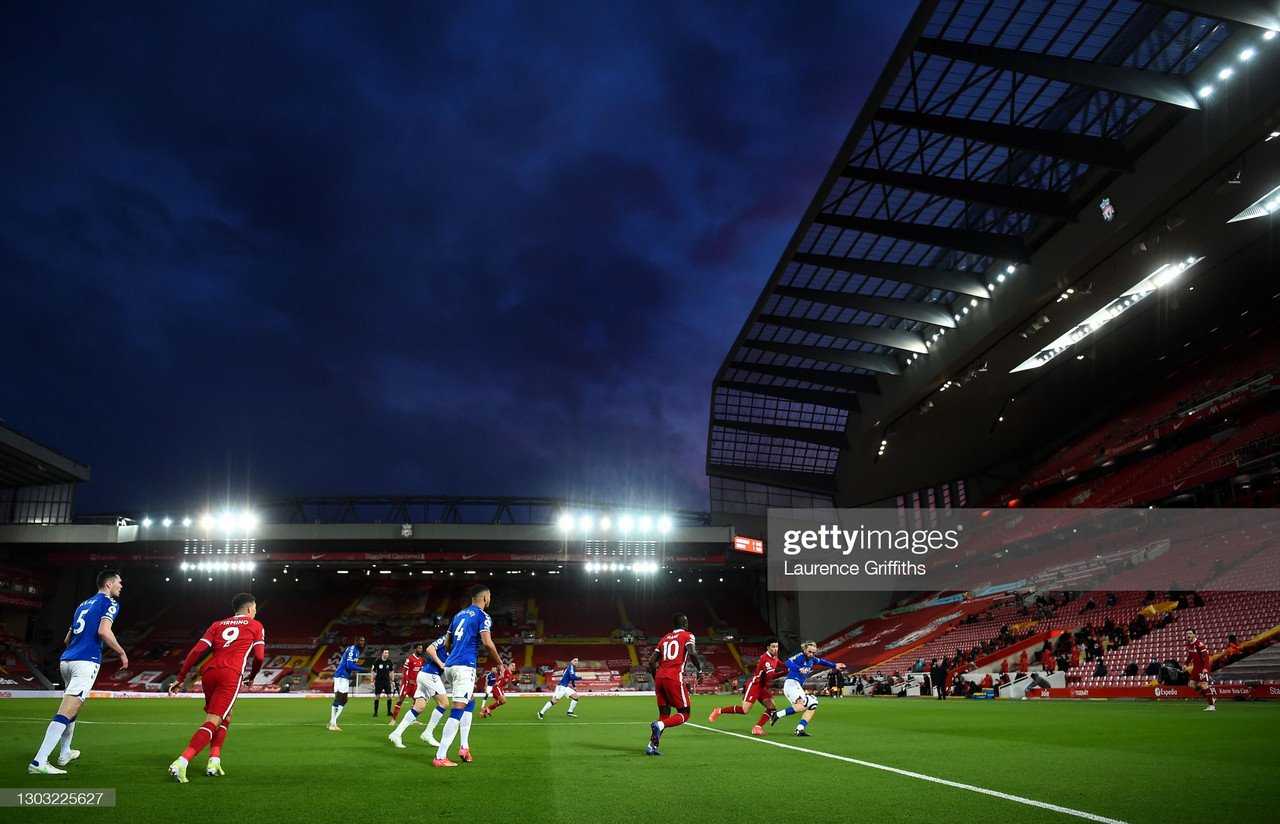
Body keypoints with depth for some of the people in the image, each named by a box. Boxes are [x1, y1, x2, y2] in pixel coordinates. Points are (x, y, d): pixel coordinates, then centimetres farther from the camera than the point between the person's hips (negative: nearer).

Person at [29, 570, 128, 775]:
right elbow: (104, 631, -17)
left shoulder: (84, 604, 23)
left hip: (66, 660, 9)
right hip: (86, 662, -9)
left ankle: (64, 753, 33)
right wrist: (122, 653, -6)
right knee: (66, 713, -13)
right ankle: (39, 762, -19)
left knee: (72, 708, 24)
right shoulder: (110, 603, 0)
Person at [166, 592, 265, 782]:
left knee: (226, 715, 24)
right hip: (230, 675, -5)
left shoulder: (218, 624, 24)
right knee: (212, 722, -8)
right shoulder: (255, 626, 14)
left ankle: (214, 760, 13)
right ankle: (181, 762, -25)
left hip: (209, 672, 6)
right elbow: (259, 656, 4)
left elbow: (197, 650, 13)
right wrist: (251, 677, 22)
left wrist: (180, 678, 15)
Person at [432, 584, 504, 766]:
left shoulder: (459, 614, 20)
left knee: (470, 700, 23)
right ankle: (440, 757, -13)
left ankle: (464, 747, 17)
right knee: (458, 710, -9)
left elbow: (446, 643, 23)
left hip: (449, 665, 9)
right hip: (465, 666, -8)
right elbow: (487, 642, -15)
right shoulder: (482, 616, -3)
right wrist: (500, 663, -3)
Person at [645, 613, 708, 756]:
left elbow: (652, 661, 18)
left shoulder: (664, 638, 22)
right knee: (684, 713, 5)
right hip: (674, 678, -6)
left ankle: (651, 746, 3)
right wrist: (700, 670, 0)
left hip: (659, 677, 6)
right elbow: (692, 653, -13)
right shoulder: (687, 636, 6)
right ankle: (660, 725, -19)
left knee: (664, 714, 16)